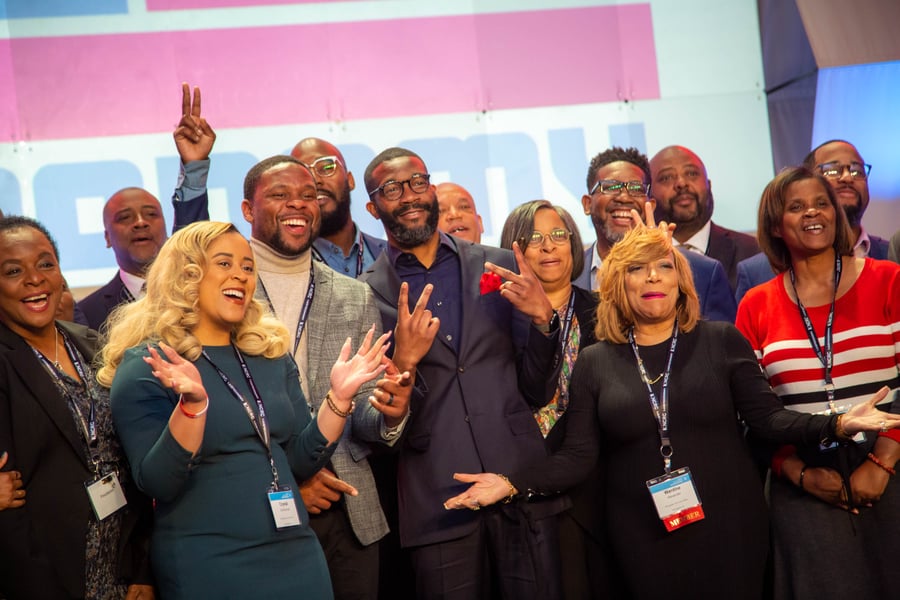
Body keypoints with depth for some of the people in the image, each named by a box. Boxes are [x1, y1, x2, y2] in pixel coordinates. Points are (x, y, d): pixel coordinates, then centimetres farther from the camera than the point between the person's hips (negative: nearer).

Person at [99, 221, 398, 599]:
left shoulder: (271, 355, 8)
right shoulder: (145, 365, -8)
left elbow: (300, 460, 9)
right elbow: (156, 485, -16)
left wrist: (338, 397, -4)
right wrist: (191, 404, -29)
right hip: (208, 567, -5)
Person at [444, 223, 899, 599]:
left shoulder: (722, 341, 0)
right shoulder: (594, 362, 2)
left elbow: (767, 417, -3)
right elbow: (578, 455, -1)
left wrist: (838, 425, -19)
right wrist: (512, 484, -14)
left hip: (725, 528, 0)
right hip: (640, 537, 1)